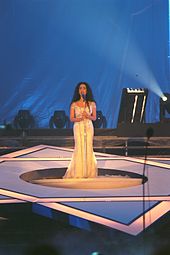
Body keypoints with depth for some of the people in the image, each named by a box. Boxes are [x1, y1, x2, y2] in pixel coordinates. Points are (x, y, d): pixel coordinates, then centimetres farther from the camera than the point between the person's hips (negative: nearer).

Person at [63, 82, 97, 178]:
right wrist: (78, 119, -17)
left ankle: (88, 171, 5)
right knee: (79, 148, -6)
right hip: (78, 127, -1)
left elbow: (94, 117, 7)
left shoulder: (92, 104, 5)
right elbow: (71, 118, 3)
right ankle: (78, 172, 0)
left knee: (88, 148, -1)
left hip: (89, 127, 1)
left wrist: (88, 116, -13)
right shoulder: (74, 104, 2)